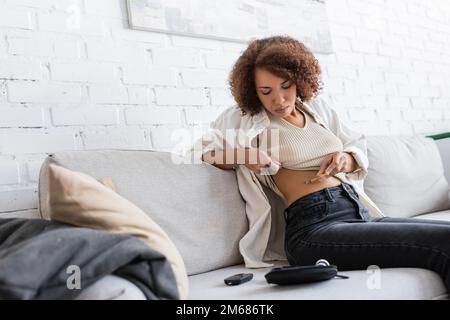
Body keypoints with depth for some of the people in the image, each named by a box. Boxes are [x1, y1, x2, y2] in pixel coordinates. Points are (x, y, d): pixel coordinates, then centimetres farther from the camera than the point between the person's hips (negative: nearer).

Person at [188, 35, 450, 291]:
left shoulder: (317, 107, 20)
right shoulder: (246, 118, 9)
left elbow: (359, 148, 27)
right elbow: (203, 149, 9)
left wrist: (346, 159, 2)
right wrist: (241, 155, -10)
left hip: (362, 212, 7)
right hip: (315, 226, -6)